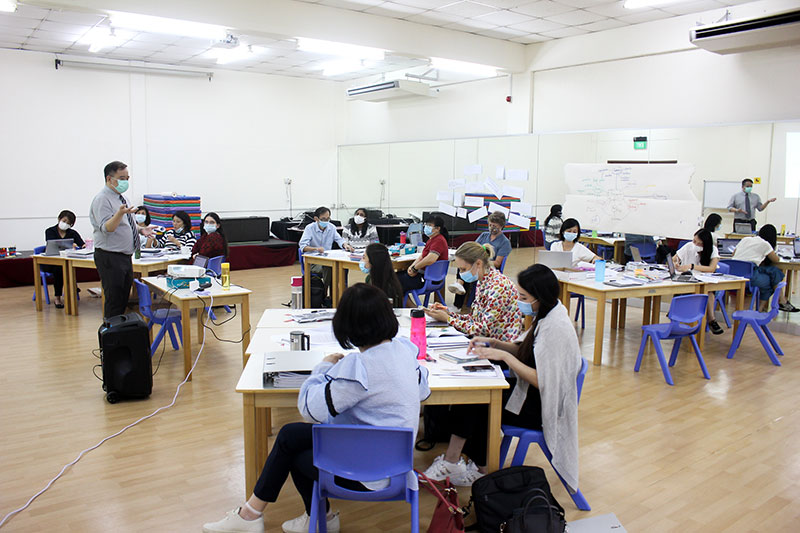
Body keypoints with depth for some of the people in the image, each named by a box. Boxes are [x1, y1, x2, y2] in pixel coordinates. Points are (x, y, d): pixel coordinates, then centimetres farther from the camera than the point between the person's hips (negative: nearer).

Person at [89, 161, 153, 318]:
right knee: (114, 301, -6)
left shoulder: (121, 197, 15)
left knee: (124, 299, 14)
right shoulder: (102, 199, -13)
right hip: (110, 258, -9)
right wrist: (120, 213, -40)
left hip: (125, 257, 9)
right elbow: (107, 228, -25)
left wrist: (140, 229, 8)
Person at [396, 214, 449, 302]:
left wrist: (415, 269, -19)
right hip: (423, 273, 10)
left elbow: (430, 260, -33)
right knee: (398, 275, 11)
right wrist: (412, 266, 0)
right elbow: (422, 256, 19)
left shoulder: (439, 240, -20)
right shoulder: (431, 239, 15)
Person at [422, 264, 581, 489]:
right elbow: (525, 351, 14)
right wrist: (494, 343, 0)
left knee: (473, 403, -10)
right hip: (530, 390, 9)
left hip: (542, 406, -9)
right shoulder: (546, 315, 3)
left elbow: (541, 380, -28)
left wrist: (505, 356, -22)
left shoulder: (555, 328, -26)